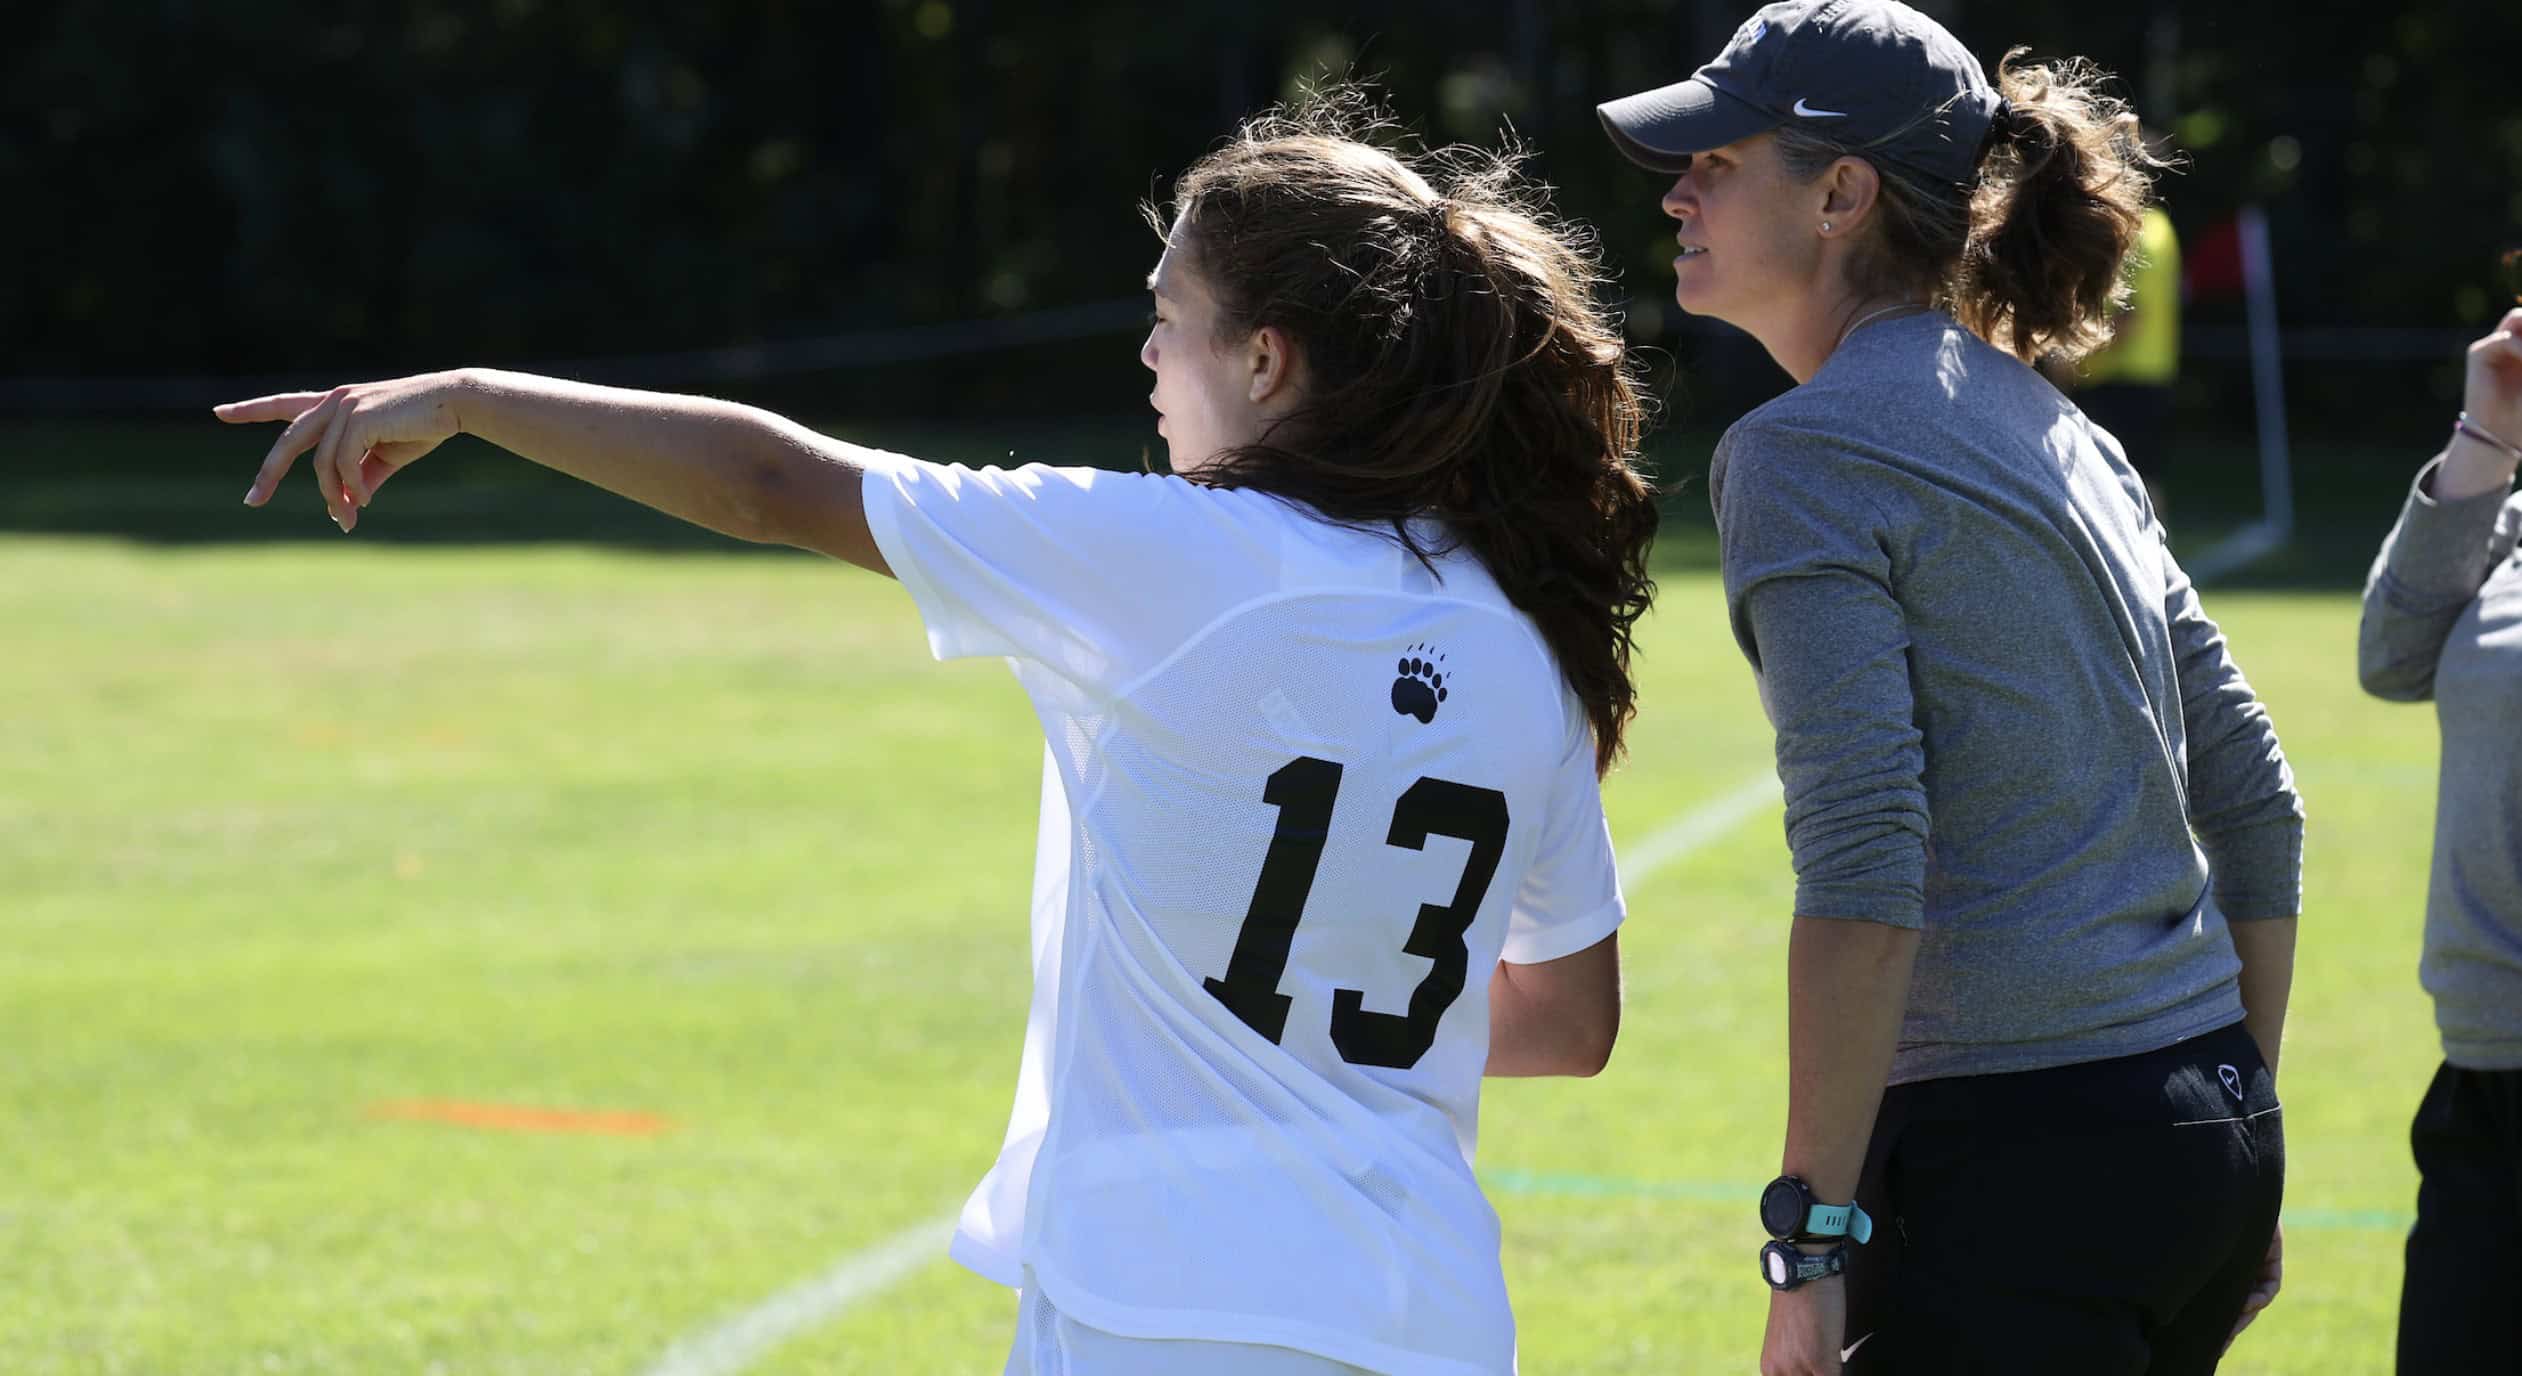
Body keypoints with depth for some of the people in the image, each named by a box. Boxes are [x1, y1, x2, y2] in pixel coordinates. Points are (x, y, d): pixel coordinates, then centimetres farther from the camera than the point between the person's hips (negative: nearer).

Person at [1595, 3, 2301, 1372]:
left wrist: (1813, 1236, -18)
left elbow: (1863, 874, -18)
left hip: (2019, 1159, -8)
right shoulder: (2052, 425, 16)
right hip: (2215, 1148, 9)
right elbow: (2255, 804, 19)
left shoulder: (1803, 452, -9)